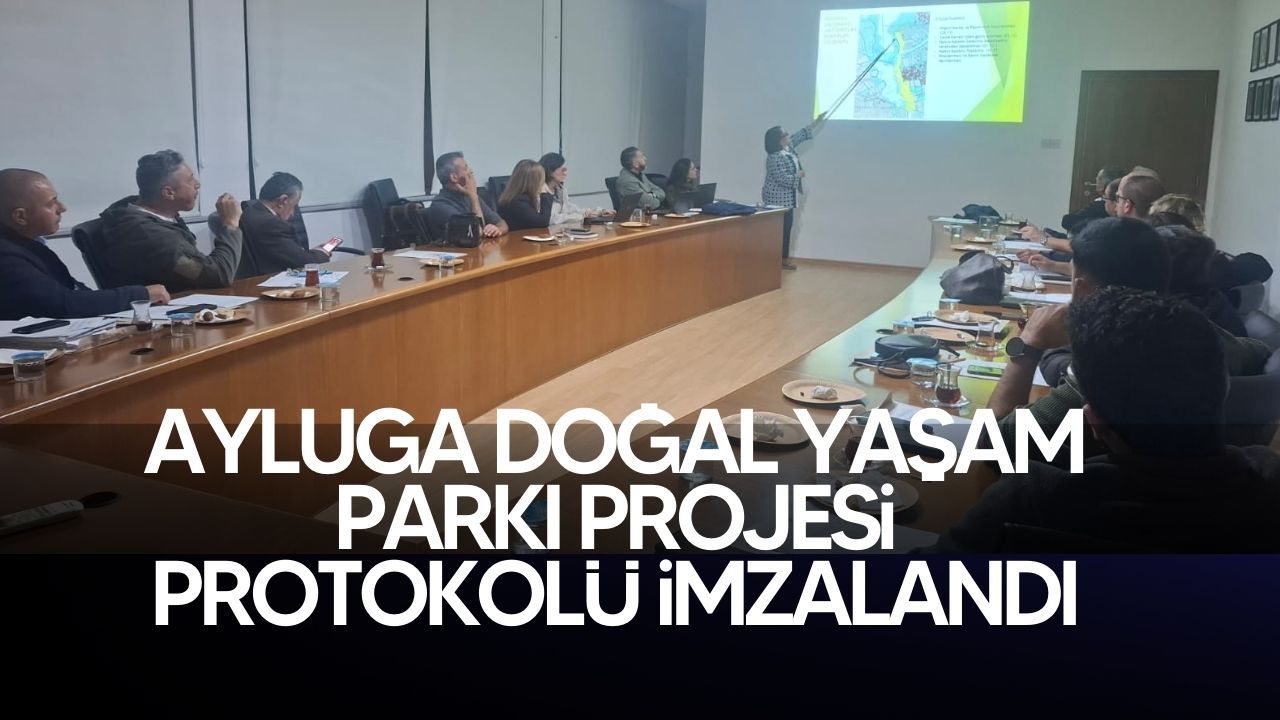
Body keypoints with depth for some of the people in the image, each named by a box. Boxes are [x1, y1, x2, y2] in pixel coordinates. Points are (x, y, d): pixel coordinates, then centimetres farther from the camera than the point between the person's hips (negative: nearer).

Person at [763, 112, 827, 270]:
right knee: (779, 228, -7)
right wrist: (798, 175, -12)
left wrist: (817, 122, 19)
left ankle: (784, 258, 16)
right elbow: (783, 178, -28)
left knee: (786, 227, 11)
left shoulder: (788, 147, 6)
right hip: (778, 199, -10)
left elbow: (802, 134, 19)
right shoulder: (775, 158, -22)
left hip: (787, 199, 10)